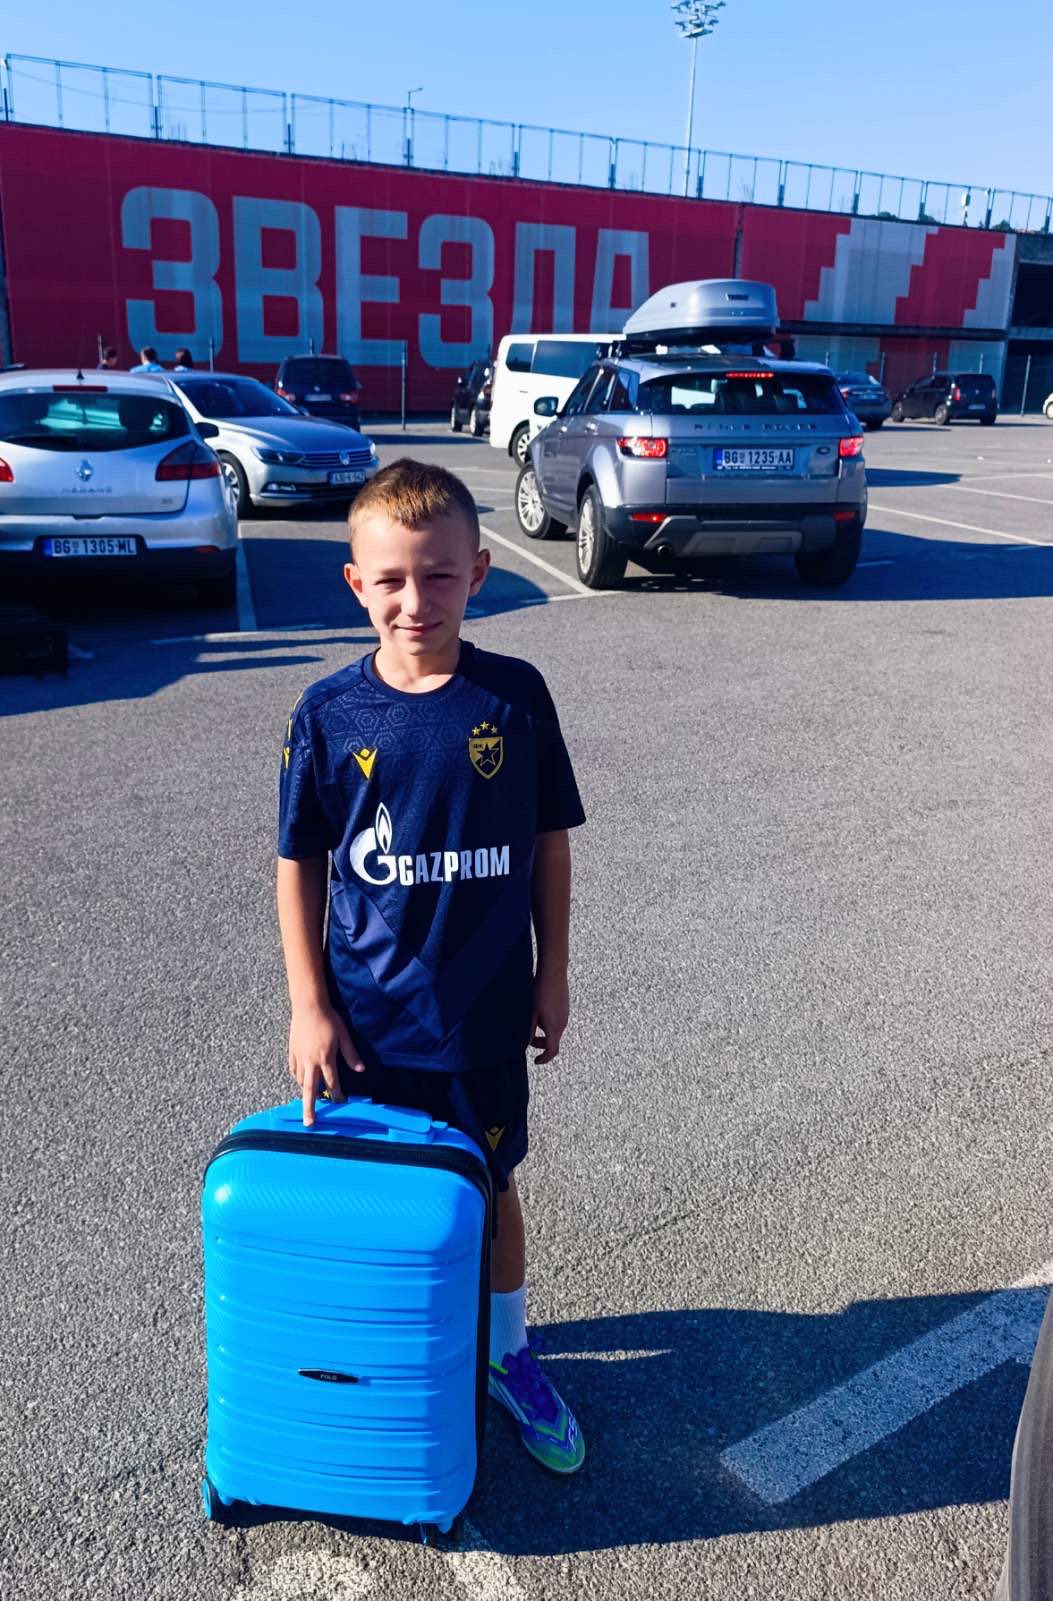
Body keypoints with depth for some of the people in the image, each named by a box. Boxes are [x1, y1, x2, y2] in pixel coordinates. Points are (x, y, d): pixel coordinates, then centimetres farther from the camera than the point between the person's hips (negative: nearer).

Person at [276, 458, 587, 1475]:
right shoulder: (329, 714, -10)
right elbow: (298, 866, -3)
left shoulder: (515, 697, -9)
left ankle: (507, 1352, 43)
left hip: (484, 1015, 1)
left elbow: (549, 839, 0)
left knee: (489, 1187, 18)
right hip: (365, 1018, 0)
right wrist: (309, 1007, -6)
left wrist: (551, 973, 1)